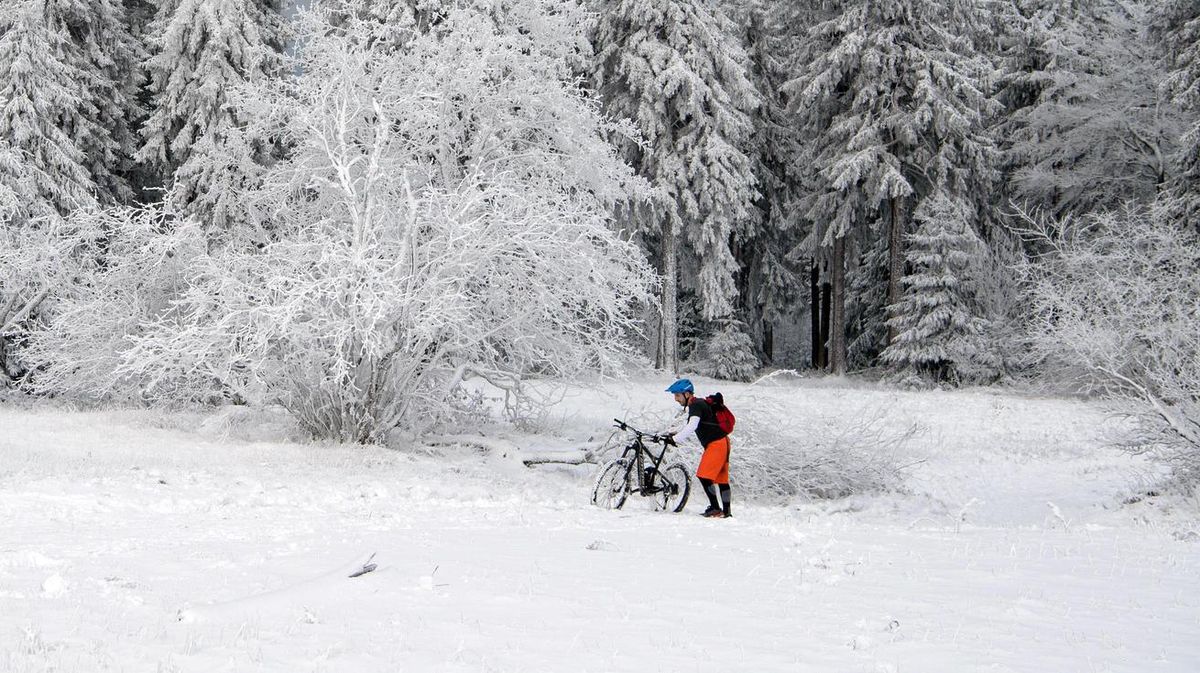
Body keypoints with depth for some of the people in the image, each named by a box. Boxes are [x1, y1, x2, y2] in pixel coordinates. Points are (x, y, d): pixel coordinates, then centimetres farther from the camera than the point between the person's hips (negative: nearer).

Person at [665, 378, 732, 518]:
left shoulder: (696, 405, -15)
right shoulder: (697, 403, 16)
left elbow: (692, 426, -31)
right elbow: (690, 424, 30)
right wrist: (677, 432, 17)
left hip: (716, 444, -10)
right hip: (721, 442, 10)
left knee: (704, 476, -12)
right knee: (721, 478, 11)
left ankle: (716, 508, -9)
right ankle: (726, 511, 14)